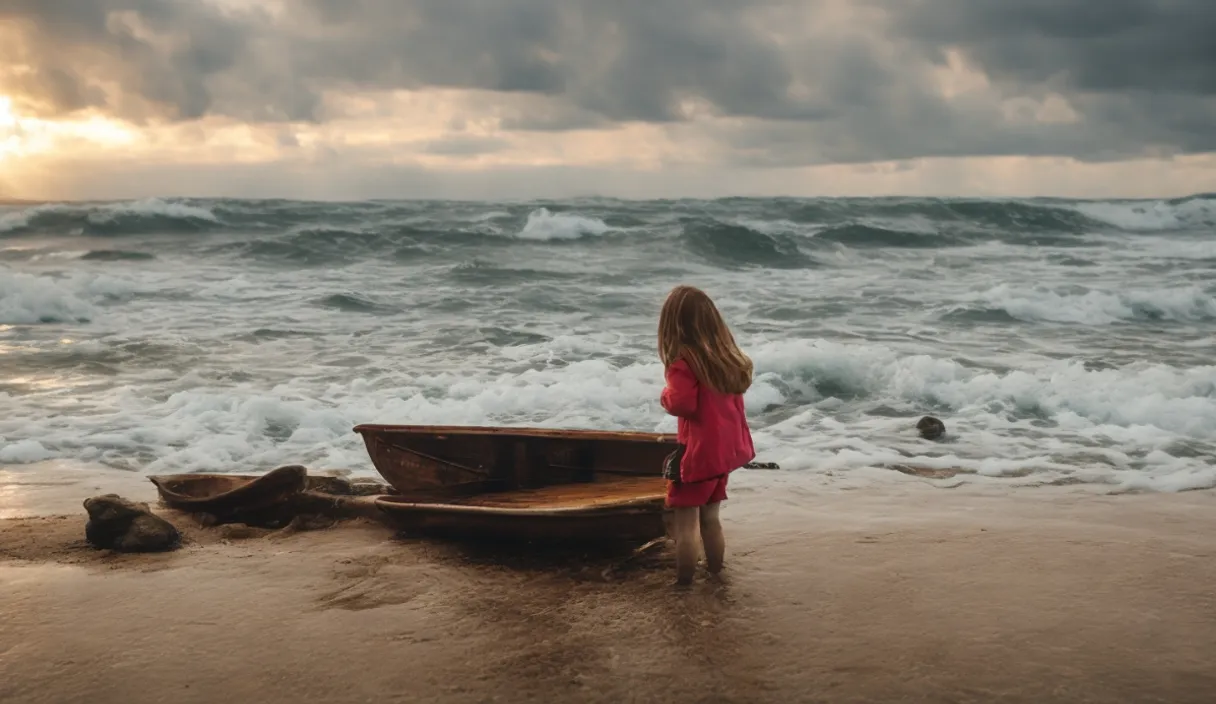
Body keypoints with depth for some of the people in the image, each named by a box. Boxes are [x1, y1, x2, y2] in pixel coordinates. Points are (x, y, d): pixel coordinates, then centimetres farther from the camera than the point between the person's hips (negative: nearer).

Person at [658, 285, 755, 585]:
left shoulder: (683, 359, -18)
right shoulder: (726, 354, 4)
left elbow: (682, 404, -25)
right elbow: (740, 385, 17)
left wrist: (665, 395, -5)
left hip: (699, 451, -8)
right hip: (726, 447, 8)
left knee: (684, 522, 2)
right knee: (710, 518, 21)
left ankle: (683, 581, 5)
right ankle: (715, 573, 27)